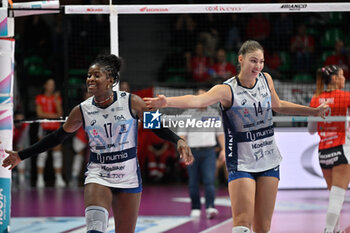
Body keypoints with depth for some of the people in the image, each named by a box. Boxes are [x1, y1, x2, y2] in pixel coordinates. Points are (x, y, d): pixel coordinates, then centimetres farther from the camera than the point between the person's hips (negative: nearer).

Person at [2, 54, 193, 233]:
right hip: (97, 176, 0)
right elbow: (58, 137, 9)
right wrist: (21, 156, 10)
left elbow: (156, 127, 3)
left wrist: (178, 141, -16)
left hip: (128, 179, 0)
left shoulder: (131, 102, -7)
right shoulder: (82, 110, -2)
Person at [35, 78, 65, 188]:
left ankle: (58, 179, 1)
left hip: (56, 127, 2)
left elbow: (60, 113, 1)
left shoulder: (57, 97, 11)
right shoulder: (40, 98, 6)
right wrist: (53, 115, -9)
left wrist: (56, 101, -10)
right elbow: (39, 113, -2)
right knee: (42, 153, -4)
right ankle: (40, 178, -2)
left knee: (57, 152, -1)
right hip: (44, 127, -2)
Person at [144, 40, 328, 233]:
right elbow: (197, 100, -31)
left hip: (269, 161, 5)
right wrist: (167, 102, -50)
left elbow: (278, 105, 25)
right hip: (241, 164, -5)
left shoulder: (266, 79, 4)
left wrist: (314, 111, 30)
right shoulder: (227, 90, -13)